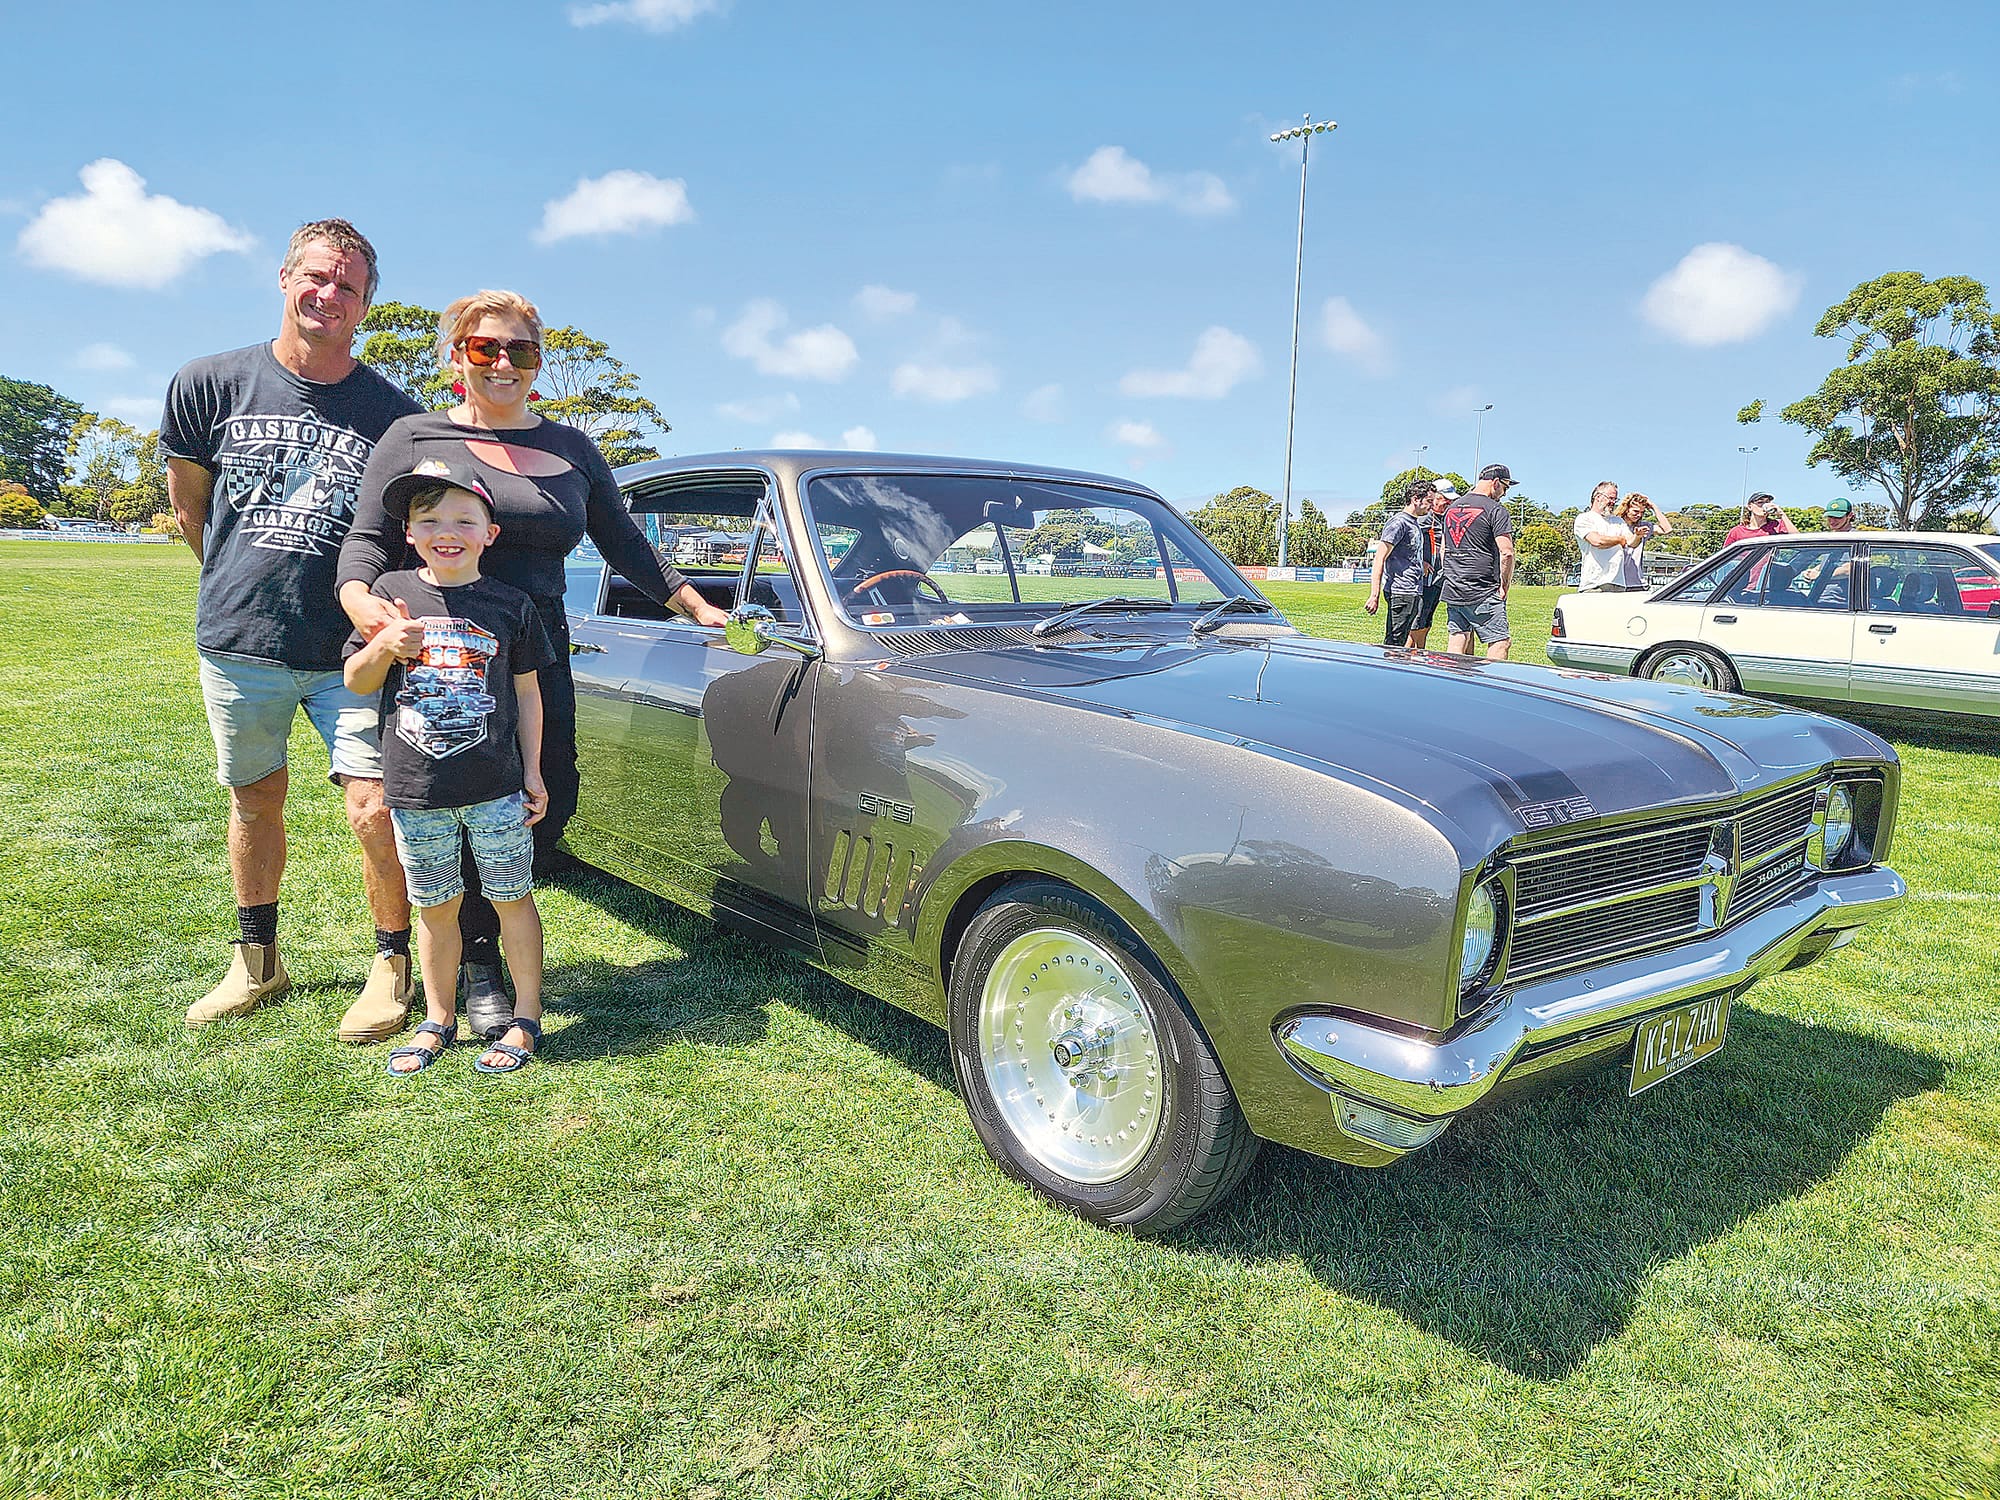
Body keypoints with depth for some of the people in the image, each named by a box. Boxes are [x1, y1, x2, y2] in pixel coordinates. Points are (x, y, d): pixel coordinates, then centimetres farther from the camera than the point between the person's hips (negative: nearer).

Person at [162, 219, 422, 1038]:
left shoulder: (393, 413, -2)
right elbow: (187, 506, 13)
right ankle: (257, 962, 33)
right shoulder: (210, 385, 1)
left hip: (350, 647, -2)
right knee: (255, 799, 15)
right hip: (236, 640, 2)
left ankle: (392, 962, 11)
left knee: (374, 809, -9)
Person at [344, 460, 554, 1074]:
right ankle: (438, 1020, 29)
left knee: (512, 899, 7)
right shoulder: (392, 593, 3)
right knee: (435, 908, 13)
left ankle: (525, 1018, 21)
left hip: (497, 788, -1)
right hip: (416, 792, 2)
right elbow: (355, 680, 8)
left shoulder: (510, 604, 0)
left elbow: (526, 690, 6)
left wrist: (532, 772, 3)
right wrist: (385, 646, -14)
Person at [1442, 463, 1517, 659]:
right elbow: (1506, 553, -14)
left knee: (1458, 641, 10)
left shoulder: (1451, 508, 15)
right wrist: (1505, 586, -3)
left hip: (1452, 591, 7)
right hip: (1483, 593, -7)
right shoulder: (1495, 510, -8)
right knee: (1499, 642, -3)